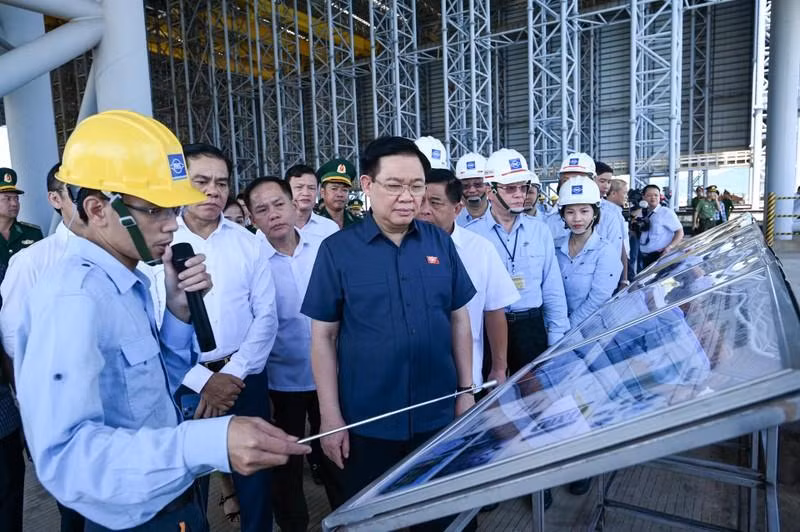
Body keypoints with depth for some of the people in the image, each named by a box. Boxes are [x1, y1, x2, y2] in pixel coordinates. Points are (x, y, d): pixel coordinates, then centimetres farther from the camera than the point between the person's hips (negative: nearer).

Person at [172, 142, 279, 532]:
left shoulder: (248, 243, 2)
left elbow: (266, 316, -1)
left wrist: (232, 374, -10)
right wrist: (203, 380, -12)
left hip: (245, 379, 2)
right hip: (184, 385, -1)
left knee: (254, 476, 14)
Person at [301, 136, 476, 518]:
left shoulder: (441, 243, -1)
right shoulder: (336, 250, -9)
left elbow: (459, 319, 6)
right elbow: (323, 336, -6)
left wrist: (466, 391, 5)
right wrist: (330, 416, -7)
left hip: (438, 415, 3)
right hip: (367, 422, -2)